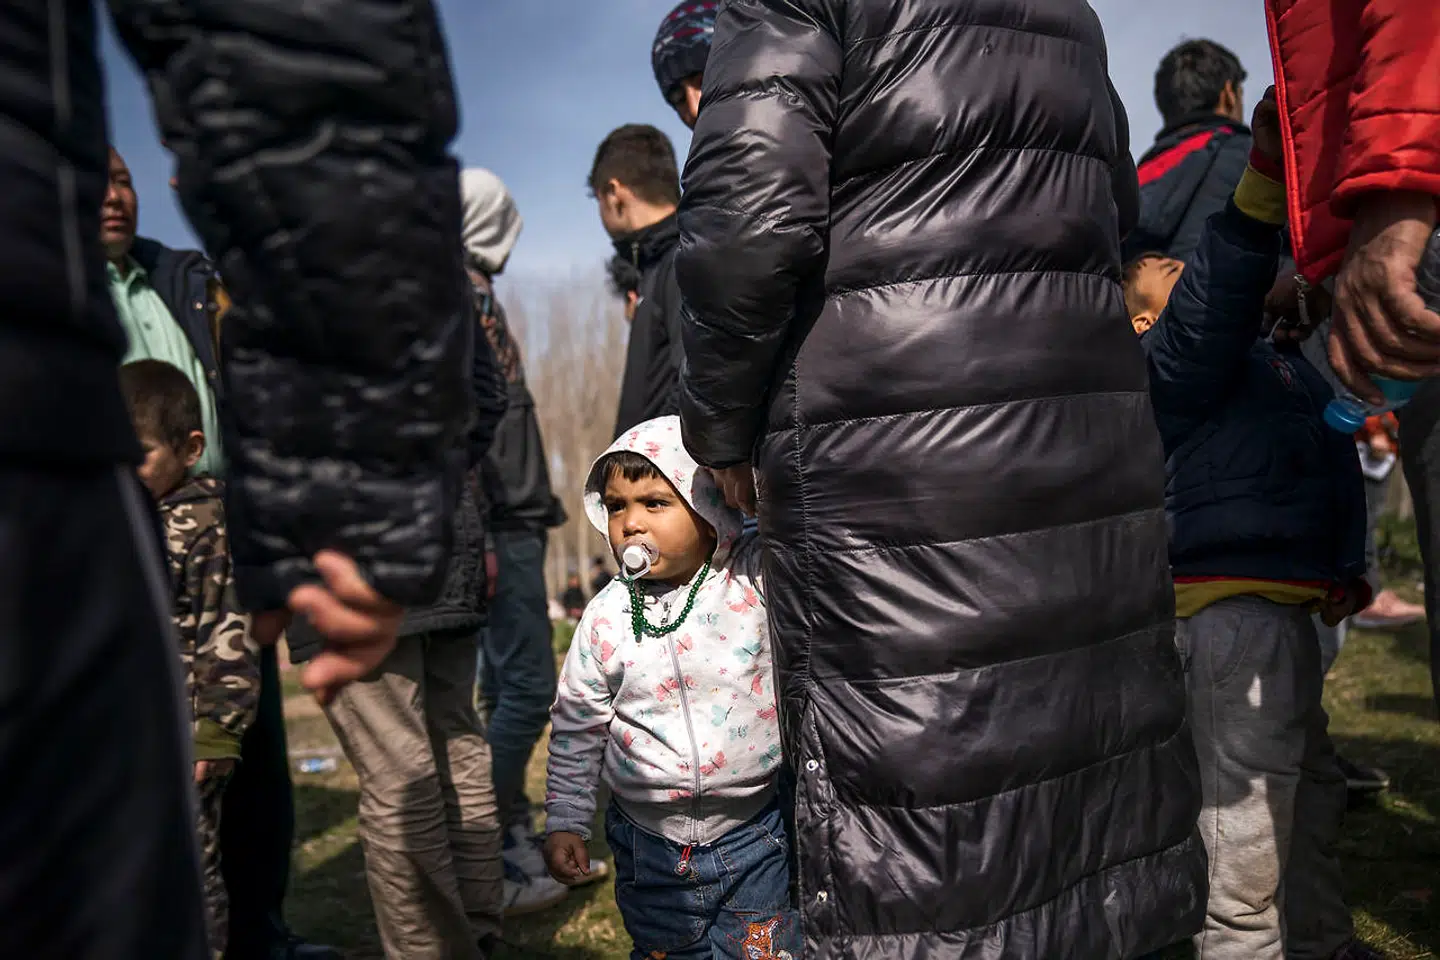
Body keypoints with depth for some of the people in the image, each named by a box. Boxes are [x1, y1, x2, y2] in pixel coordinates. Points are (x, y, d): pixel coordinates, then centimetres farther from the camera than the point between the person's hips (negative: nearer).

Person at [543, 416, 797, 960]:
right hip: (648, 846, 2)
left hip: (752, 837, -2)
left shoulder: (756, 579, -11)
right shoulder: (607, 615, -6)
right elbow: (576, 728, 4)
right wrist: (565, 824, 8)